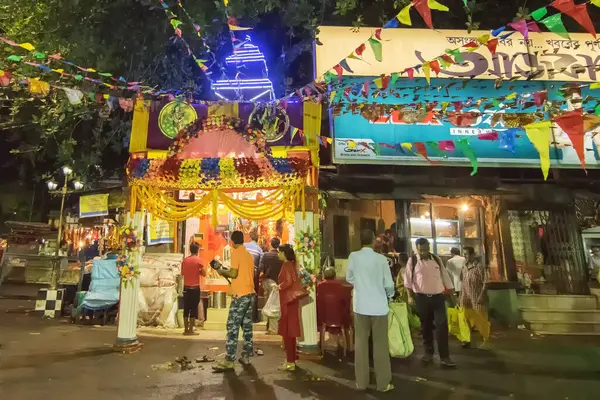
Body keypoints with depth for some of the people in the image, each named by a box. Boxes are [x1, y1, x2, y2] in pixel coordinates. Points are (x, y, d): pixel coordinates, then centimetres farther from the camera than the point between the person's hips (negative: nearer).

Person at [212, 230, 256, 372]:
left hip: (240, 295, -8)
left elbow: (233, 273, -16)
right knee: (247, 326, 12)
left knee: (232, 327, -6)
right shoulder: (249, 254, 16)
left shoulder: (236, 253, -8)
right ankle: (246, 356, 18)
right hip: (250, 294, 8)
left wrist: (222, 271, 2)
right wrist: (226, 272, 20)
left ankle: (229, 361, -5)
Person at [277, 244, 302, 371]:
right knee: (290, 331, 16)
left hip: (288, 301, -9)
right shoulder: (291, 264, 11)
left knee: (287, 332, -1)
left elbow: (289, 281, -29)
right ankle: (291, 359, 26)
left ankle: (290, 362, 5)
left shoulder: (286, 265, -16)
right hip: (290, 300, 9)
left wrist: (279, 286, -13)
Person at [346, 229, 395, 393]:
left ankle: (361, 382, 19)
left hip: (360, 306, 2)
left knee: (361, 343, 10)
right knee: (380, 344, 8)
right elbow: (389, 284, -5)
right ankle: (383, 383, 18)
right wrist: (390, 295, 17)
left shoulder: (353, 256, -7)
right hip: (379, 306, -1)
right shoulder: (381, 258, -11)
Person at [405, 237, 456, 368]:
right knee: (426, 327, 11)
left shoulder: (437, 259, 6)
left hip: (438, 297, 1)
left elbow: (445, 276, 11)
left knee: (442, 326, -5)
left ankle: (444, 357, 2)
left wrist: (452, 293, 11)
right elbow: (408, 279, -2)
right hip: (422, 298, -1)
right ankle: (428, 353, 27)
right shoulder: (412, 261, -3)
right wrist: (410, 296, -7)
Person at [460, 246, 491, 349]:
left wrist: (481, 296, -17)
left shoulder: (479, 267, -10)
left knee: (480, 320, 4)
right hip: (466, 298, 6)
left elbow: (485, 283, -12)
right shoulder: (464, 267, 9)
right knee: (467, 320, 10)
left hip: (476, 298, -6)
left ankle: (485, 341, 17)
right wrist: (461, 296, 9)